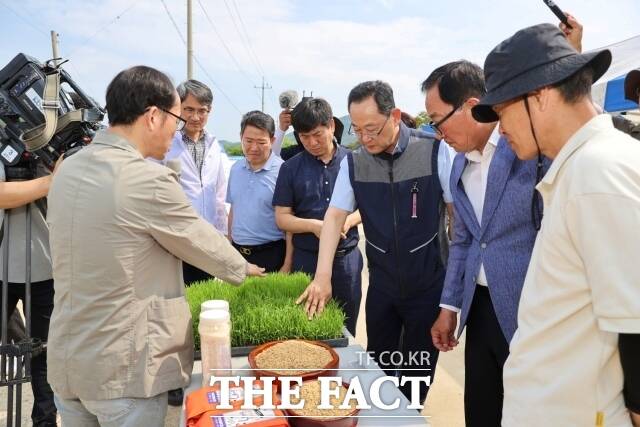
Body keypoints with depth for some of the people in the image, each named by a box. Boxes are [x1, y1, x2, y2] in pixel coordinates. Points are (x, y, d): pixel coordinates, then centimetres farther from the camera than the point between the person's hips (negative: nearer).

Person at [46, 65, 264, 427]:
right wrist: (243, 269, 10)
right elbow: (204, 243, -8)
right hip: (124, 368, -7)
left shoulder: (68, 170, 2)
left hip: (66, 360, 7)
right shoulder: (148, 180, -22)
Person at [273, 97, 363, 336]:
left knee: (346, 329, 12)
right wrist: (314, 225, -17)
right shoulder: (291, 168, 0)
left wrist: (348, 221, -14)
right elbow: (282, 217, 0)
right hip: (306, 259, 0)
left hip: (346, 257, 1)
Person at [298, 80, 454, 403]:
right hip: (381, 282, 3)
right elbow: (335, 216, -6)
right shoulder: (352, 163, -3)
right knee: (378, 364, 16)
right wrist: (322, 276, -16)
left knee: (419, 365, 13)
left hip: (429, 281, -2)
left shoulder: (434, 152, -13)